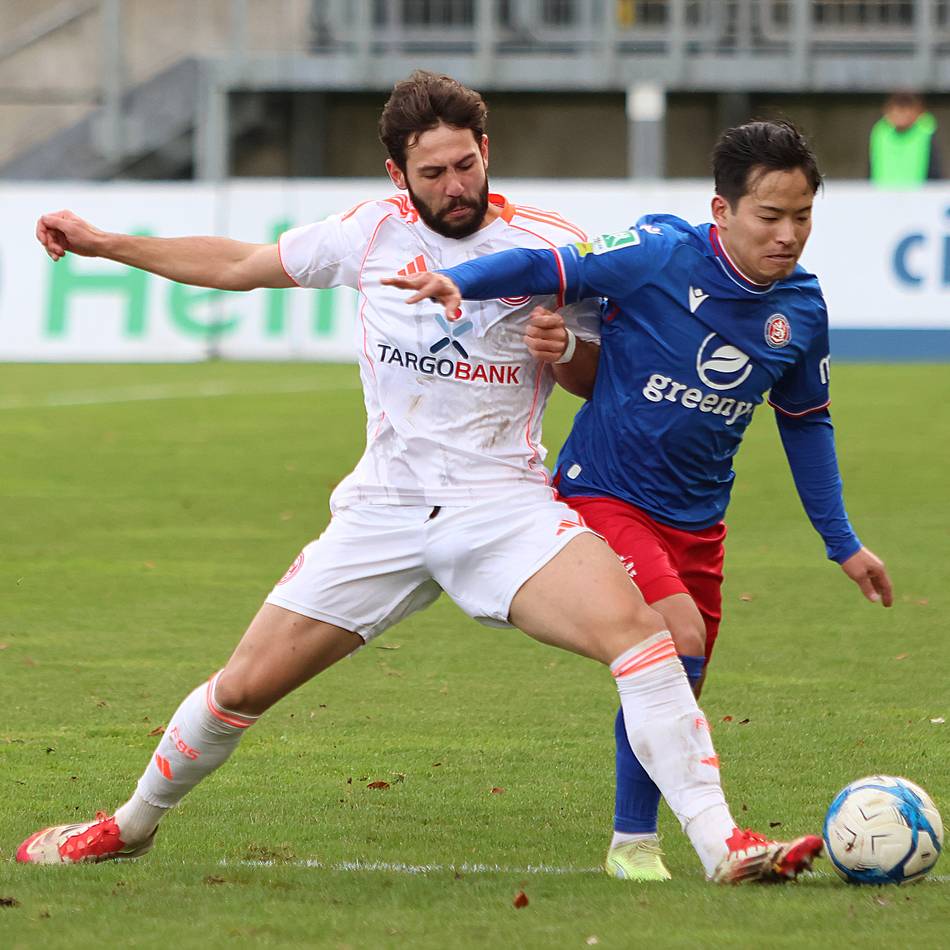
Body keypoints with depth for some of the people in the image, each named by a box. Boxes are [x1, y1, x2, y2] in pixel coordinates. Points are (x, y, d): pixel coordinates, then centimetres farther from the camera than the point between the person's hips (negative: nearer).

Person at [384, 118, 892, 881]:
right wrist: (456, 280, -37)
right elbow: (552, 268, -18)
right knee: (680, 638, -23)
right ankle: (633, 842, -11)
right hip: (606, 495, -6)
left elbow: (807, 424, 13)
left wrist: (842, 543, 16)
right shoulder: (662, 256, -18)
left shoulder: (801, 309, -1)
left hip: (697, 521, 6)